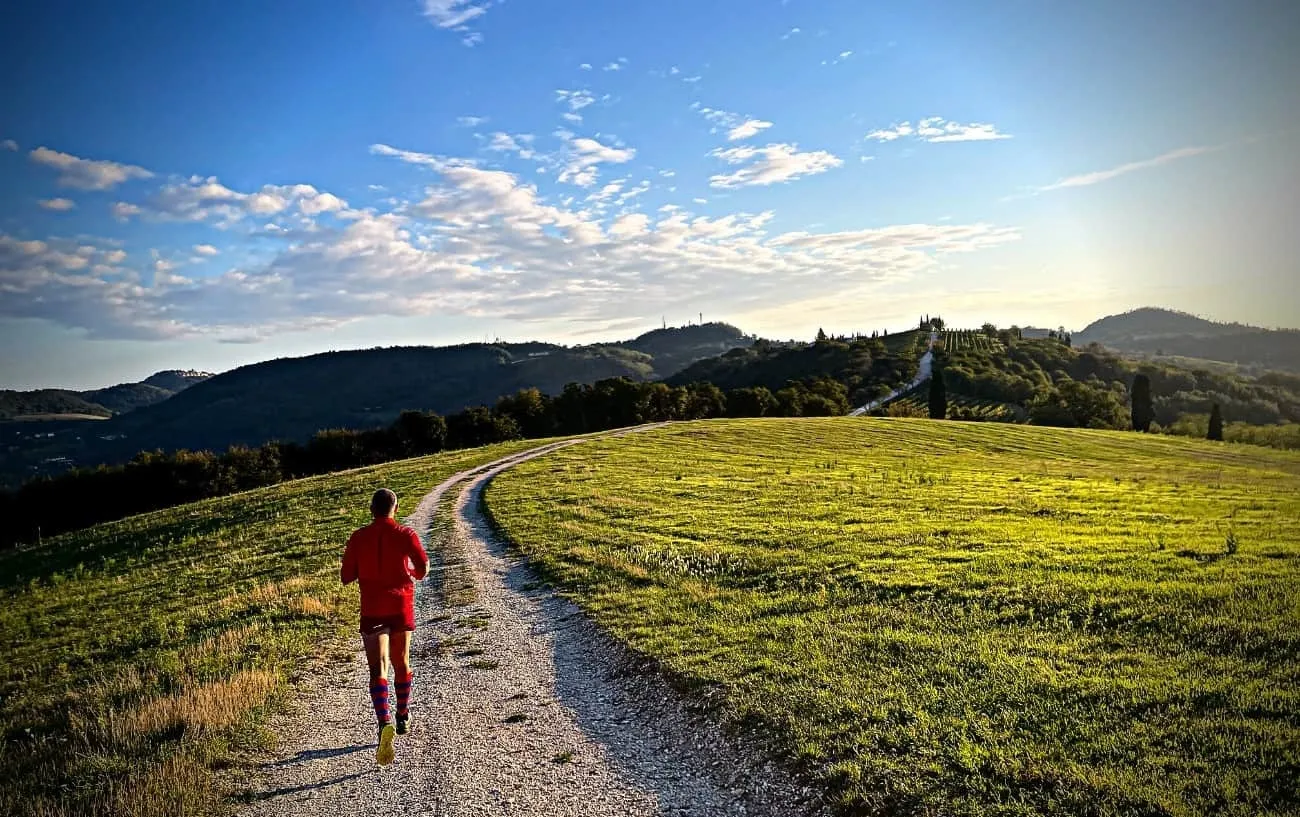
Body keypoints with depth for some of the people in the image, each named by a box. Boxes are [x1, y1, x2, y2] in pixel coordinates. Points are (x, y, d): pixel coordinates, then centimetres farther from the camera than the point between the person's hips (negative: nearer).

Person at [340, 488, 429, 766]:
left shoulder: (358, 537, -1)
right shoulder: (405, 534, -4)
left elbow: (346, 577, 0)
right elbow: (423, 567, -14)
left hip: (372, 609, -1)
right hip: (402, 606, 1)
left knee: (378, 669, -5)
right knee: (401, 662, 19)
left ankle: (384, 723, -26)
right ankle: (403, 717, 34)